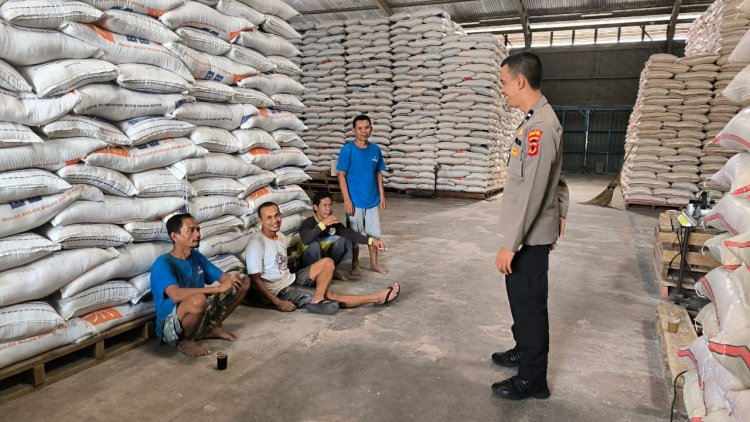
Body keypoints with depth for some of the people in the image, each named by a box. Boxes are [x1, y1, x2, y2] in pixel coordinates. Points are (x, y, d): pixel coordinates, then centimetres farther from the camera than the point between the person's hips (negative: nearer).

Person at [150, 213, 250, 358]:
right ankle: (186, 341, -11)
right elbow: (176, 295, -37)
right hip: (171, 328, -7)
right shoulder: (163, 264, -20)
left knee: (243, 282, 2)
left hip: (199, 316, 8)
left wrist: (231, 279, -22)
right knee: (198, 299, -42)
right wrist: (219, 288, -39)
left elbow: (222, 277, 4)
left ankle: (212, 328, 10)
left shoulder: (197, 256, 4)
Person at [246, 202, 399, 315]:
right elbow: (255, 280, -21)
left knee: (327, 262, -2)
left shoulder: (281, 236, 7)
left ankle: (317, 298, -25)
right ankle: (375, 298, -9)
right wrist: (278, 303, -23)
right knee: (330, 296, -16)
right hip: (279, 291, -9)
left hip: (291, 279, 9)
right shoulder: (256, 244, -20)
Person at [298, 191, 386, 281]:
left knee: (344, 241, -8)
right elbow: (305, 240, -40)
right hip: (307, 265, -5)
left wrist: (371, 240, -30)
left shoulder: (334, 223, -5)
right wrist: (323, 224, -44)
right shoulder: (308, 222, -19)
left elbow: (350, 234, -17)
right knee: (314, 245, -33)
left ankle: (331, 269, 4)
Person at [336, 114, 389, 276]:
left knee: (374, 232, 13)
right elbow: (341, 175, -11)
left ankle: (374, 262, 30)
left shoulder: (375, 149, 2)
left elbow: (378, 173, 10)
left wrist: (382, 195, 7)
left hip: (372, 200, 4)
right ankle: (355, 264, 25)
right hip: (355, 201, -4)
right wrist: (347, 199, -16)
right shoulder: (347, 150, -11)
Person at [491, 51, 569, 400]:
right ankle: (524, 351, 41)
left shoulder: (538, 126, -22)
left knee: (530, 303, 2)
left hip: (529, 237, -10)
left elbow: (531, 192, -25)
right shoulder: (540, 120, 11)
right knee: (520, 297, 22)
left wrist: (510, 243, -22)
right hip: (532, 232, 10)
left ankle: (532, 379, 16)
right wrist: (559, 216, 22)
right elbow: (556, 179, 18)